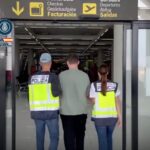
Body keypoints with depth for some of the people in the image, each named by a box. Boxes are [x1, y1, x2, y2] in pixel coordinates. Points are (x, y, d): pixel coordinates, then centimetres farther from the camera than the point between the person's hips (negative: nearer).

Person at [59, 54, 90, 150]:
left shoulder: (61, 75, -7)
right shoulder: (84, 75, -6)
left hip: (66, 111, -1)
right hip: (81, 110, 1)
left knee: (69, 136, 5)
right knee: (80, 135, 19)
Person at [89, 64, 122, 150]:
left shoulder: (94, 85, -7)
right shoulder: (114, 85, -1)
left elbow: (93, 101, -6)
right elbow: (118, 102, -2)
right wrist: (120, 117, 3)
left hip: (99, 116, -2)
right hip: (112, 116, 3)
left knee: (102, 140, 4)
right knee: (109, 137, 23)